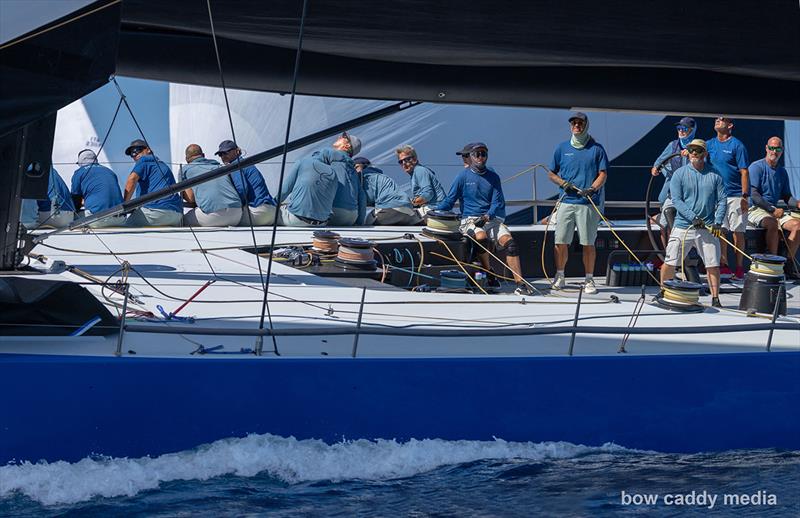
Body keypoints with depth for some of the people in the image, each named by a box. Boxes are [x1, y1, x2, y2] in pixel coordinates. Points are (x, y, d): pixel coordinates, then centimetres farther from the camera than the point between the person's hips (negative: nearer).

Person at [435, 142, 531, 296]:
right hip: (470, 220, -2)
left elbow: (498, 203, 6)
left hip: (492, 218, 2)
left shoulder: (493, 177, 12)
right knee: (481, 237, -36)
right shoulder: (463, 176, 6)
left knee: (508, 241, -24)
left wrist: (487, 216, -13)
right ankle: (489, 275, -17)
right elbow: (449, 201, 7)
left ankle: (520, 284, -29)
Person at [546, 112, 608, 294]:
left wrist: (591, 189, -16)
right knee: (561, 241, 0)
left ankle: (589, 279, 8)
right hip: (567, 202, 2)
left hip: (588, 203, -2)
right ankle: (560, 277, 14)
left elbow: (603, 174, 2)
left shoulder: (597, 149, 6)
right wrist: (562, 183, -3)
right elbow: (551, 173, 17)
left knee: (588, 243, -1)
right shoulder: (562, 148, 12)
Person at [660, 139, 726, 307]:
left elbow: (722, 200, 5)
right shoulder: (679, 174, 2)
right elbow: (676, 200, -6)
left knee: (713, 265, -1)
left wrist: (718, 222, -9)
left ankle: (715, 298, 9)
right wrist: (693, 217, -17)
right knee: (670, 262, -1)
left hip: (708, 229, 1)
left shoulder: (715, 175, 6)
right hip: (683, 226, -1)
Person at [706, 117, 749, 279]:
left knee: (737, 232, -1)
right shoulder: (710, 144, 9)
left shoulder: (737, 145, -8)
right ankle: (724, 266, 14)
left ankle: (739, 267, 5)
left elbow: (744, 172, -10)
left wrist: (745, 196, -16)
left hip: (736, 195, -5)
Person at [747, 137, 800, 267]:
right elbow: (753, 195, -13)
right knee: (773, 223, -36)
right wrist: (772, 210, -17)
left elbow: (786, 196, 19)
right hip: (755, 209, -6)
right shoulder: (756, 167, -5)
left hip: (775, 210, 6)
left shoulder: (782, 172, 16)